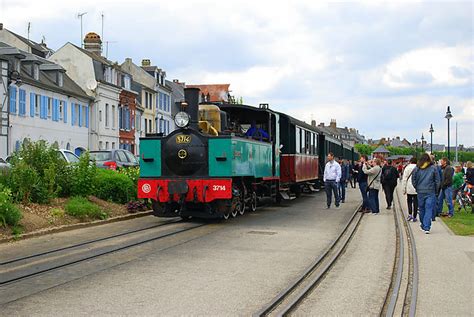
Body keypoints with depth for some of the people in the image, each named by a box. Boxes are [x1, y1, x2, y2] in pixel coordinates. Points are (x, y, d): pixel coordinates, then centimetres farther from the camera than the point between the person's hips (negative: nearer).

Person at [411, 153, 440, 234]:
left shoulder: (417, 168, 0)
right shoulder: (433, 168, -3)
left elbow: (413, 180, 3)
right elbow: (438, 181, 1)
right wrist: (435, 190, 13)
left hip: (420, 192, 2)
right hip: (430, 192, -2)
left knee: (422, 209, 15)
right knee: (429, 210, -2)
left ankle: (423, 225, 27)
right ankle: (426, 227, -10)